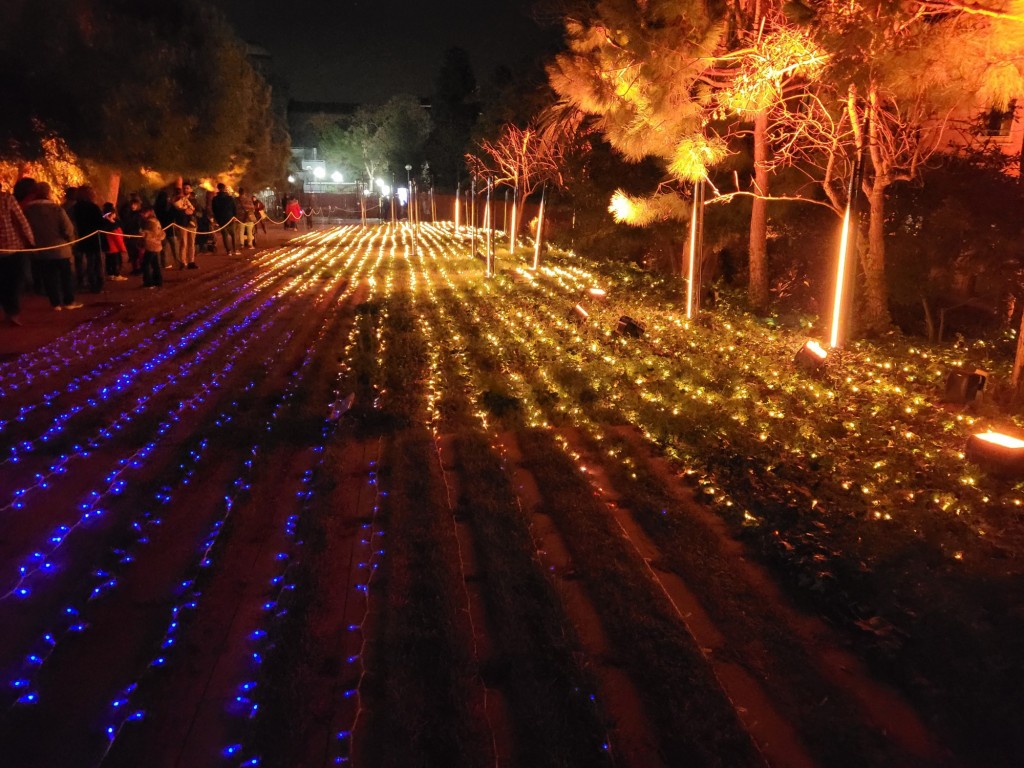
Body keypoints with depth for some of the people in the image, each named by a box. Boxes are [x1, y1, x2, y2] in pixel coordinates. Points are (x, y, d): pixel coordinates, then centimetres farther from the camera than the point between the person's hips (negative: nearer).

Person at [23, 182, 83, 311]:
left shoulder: (27, 209, -3)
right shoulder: (56, 208, -14)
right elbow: (68, 228, -16)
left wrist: (33, 242, 17)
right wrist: (70, 240, 3)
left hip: (40, 249, 3)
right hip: (59, 248, -3)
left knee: (49, 277, 8)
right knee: (66, 275, 10)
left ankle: (56, 303, 9)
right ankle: (69, 301, 12)